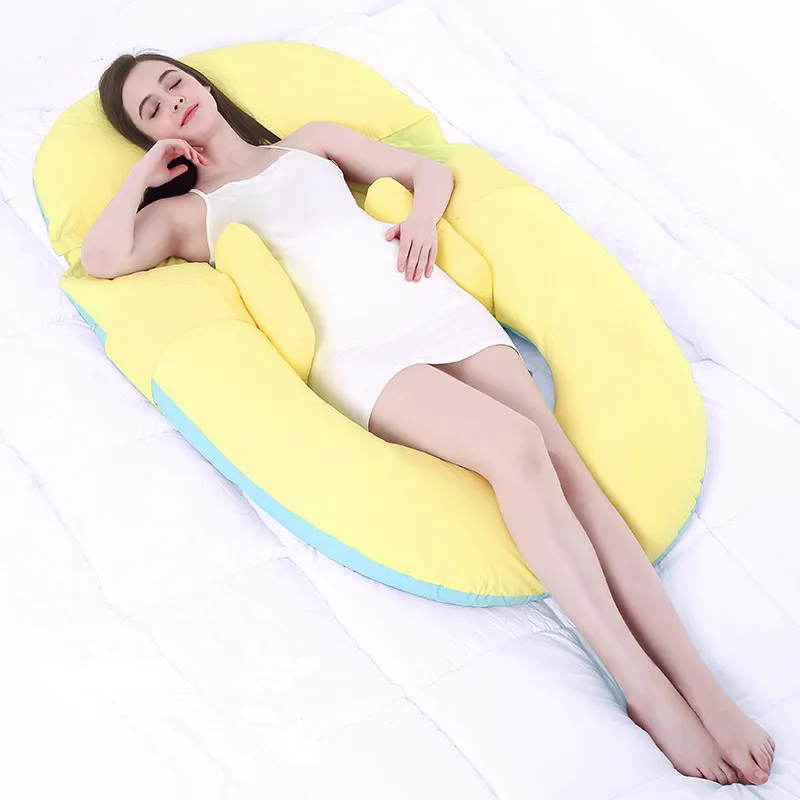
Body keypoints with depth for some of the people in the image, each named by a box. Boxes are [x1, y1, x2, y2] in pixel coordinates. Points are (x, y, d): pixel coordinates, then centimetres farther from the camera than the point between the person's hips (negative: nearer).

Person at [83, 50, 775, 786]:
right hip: (359, 351, -3)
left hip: (439, 306, 4)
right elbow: (102, 259, 0)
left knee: (564, 463, -21)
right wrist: (145, 171, 14)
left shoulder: (311, 141, 29)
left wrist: (423, 216, 6)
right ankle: (644, 688, -30)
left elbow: (431, 170, 28)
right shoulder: (186, 210, 20)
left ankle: (705, 690, -27)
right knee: (517, 448, -31)